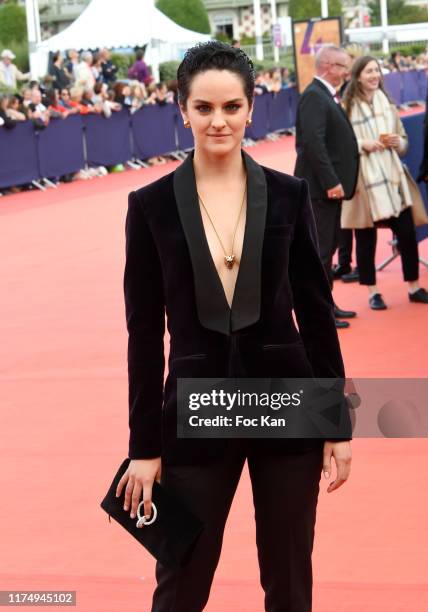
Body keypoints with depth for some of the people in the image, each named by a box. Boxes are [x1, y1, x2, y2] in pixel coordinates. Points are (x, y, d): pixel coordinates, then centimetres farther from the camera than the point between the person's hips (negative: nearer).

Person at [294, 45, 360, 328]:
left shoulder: (326, 95, 16)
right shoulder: (314, 96, -16)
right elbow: (313, 143, -24)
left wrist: (337, 181, 13)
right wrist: (331, 182, -25)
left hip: (330, 185, 10)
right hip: (320, 187, -10)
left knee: (328, 246, 16)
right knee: (320, 249, -5)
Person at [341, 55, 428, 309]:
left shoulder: (387, 103, 10)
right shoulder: (347, 106, -5)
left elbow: (404, 140, 17)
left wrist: (397, 141, -4)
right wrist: (362, 144, -19)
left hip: (392, 175, 4)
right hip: (363, 178, -4)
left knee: (407, 232, 3)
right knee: (366, 237, 3)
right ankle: (373, 292, 13)